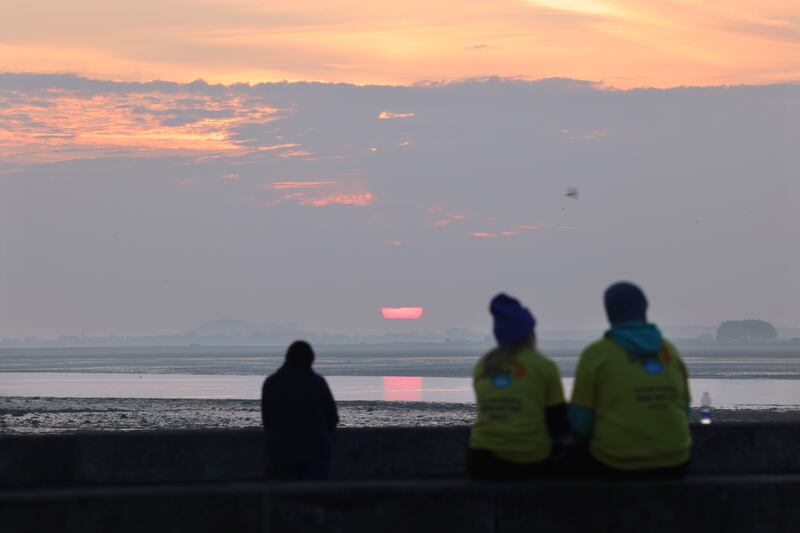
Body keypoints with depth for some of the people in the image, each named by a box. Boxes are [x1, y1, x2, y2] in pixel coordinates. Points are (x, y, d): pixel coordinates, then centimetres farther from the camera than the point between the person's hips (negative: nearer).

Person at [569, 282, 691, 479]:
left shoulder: (596, 354, -4)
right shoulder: (670, 351, 8)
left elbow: (580, 422, -7)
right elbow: (683, 412, 11)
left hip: (615, 465, -4)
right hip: (673, 464, 4)